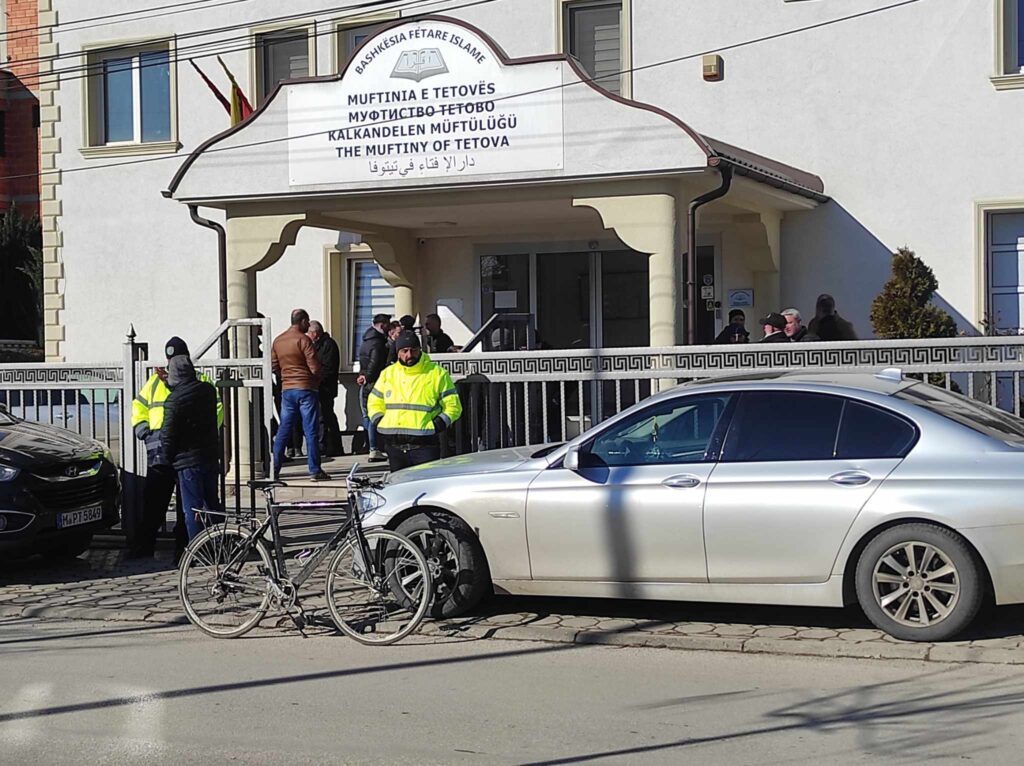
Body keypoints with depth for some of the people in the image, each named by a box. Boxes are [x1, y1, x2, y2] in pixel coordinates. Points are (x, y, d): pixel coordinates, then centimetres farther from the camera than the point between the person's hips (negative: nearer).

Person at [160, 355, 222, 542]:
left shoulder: (173, 401, -18)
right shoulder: (209, 391, 2)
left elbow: (167, 436, -14)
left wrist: (169, 457, 4)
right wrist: (170, 384, 26)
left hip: (189, 461, -6)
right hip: (211, 456, 7)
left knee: (192, 510, 0)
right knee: (213, 505, 18)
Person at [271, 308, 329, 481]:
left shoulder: (278, 341, 8)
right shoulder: (303, 339, -11)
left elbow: (274, 366, 10)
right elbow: (315, 367, -14)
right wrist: (317, 379, 6)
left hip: (287, 389, 6)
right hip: (306, 389, -6)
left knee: (283, 430, 11)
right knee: (310, 431, -2)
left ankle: (274, 468, 10)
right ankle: (315, 470, -1)